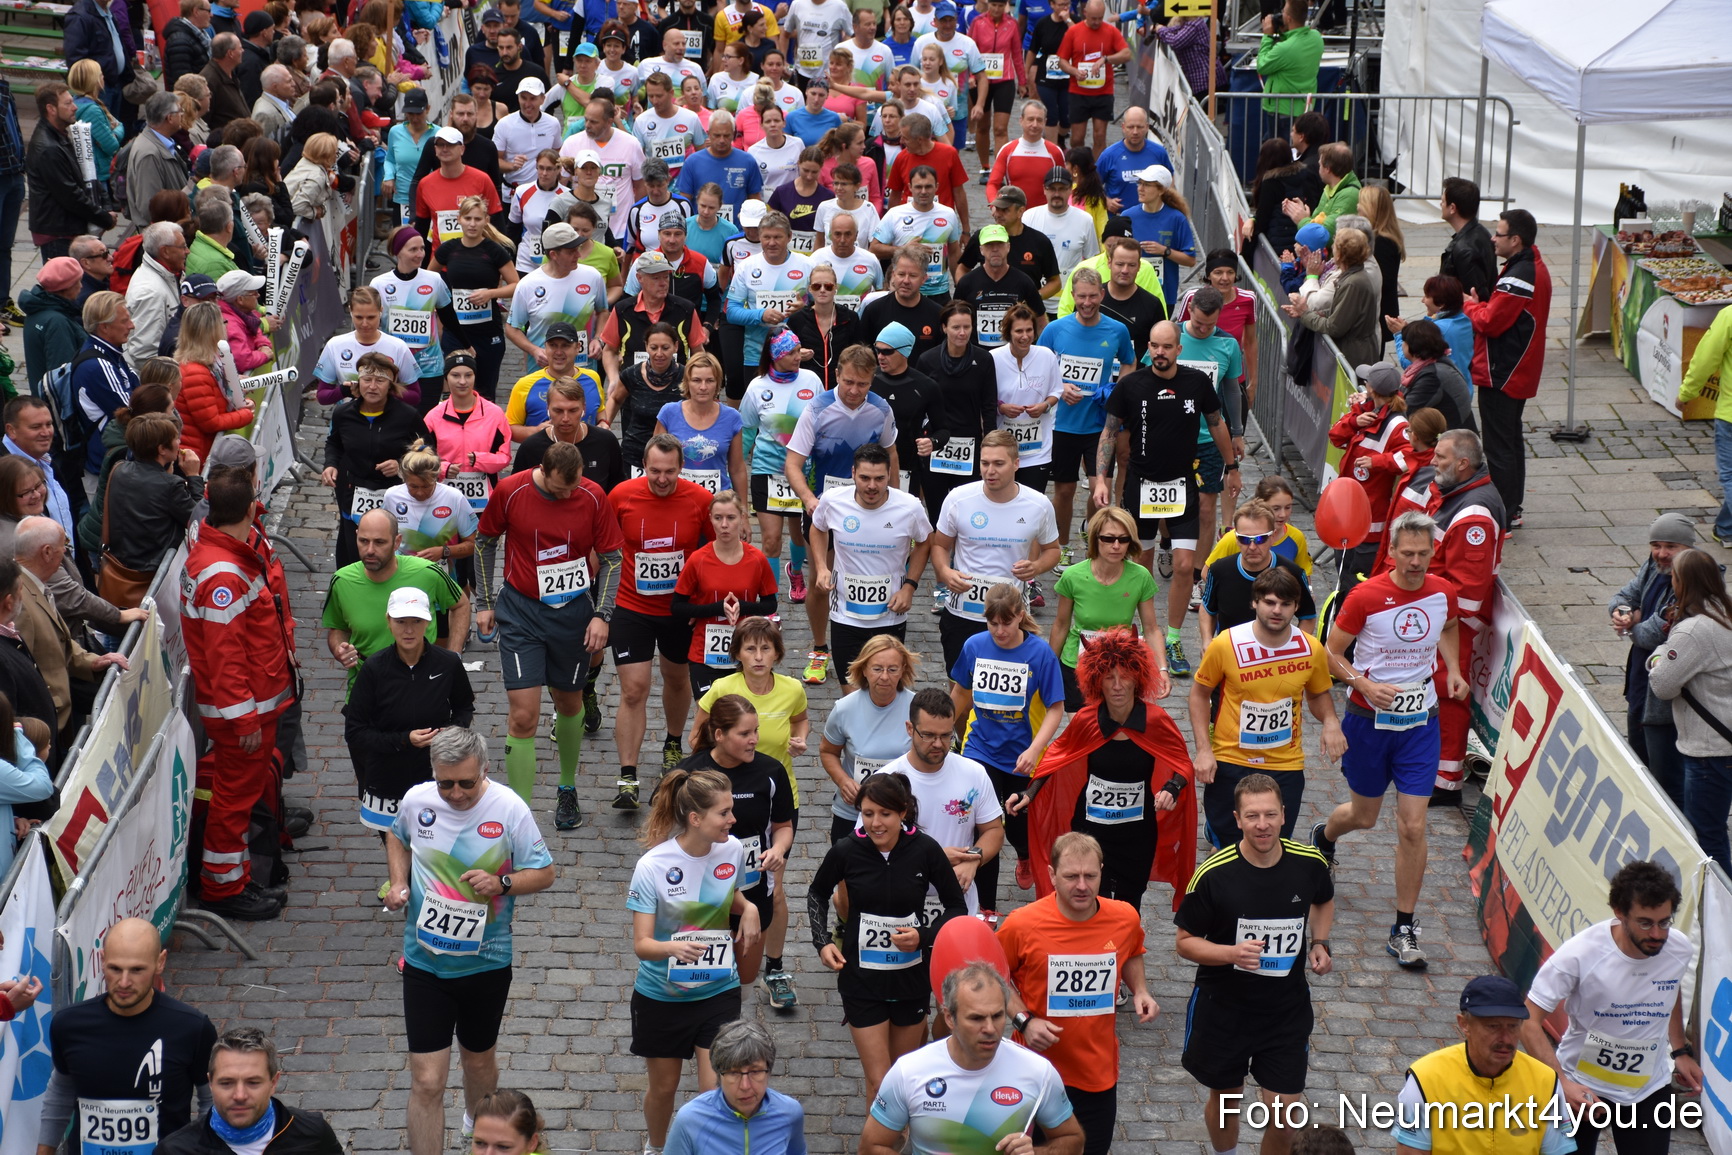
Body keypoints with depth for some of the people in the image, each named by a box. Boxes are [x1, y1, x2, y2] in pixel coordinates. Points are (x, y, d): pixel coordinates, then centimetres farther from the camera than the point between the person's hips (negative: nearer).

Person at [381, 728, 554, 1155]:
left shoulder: (509, 809, -16)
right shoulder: (417, 800, -9)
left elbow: (544, 873, -8)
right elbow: (397, 837, 15)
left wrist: (502, 884, -27)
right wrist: (398, 883, -3)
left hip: (486, 963, 0)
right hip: (424, 961, 0)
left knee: (479, 1061, 23)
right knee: (426, 1082, -5)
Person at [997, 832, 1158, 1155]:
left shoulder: (1126, 917, -8)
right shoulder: (1022, 924, -18)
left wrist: (1140, 991, -2)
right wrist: (1023, 1020, -15)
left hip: (1100, 1068, 3)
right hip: (1041, 1065, -3)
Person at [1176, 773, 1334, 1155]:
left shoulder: (1309, 863, -11)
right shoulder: (1213, 875, -20)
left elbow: (1324, 901, 14)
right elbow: (1185, 942, -10)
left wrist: (1320, 943, -3)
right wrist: (1232, 953, -28)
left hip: (1287, 1009, 1)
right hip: (1224, 1008, -1)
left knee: (1284, 1115, 1)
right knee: (1225, 1099, 19)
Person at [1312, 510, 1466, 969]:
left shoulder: (1443, 593, -5)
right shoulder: (1365, 596, -16)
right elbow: (1332, 654, -7)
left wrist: (1453, 670, 2)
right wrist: (1365, 684, -23)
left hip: (1421, 723, 2)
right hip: (1369, 720, -2)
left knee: (1413, 827, -5)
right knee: (1364, 816, 16)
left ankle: (1404, 928, 7)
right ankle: (1323, 836, 55)